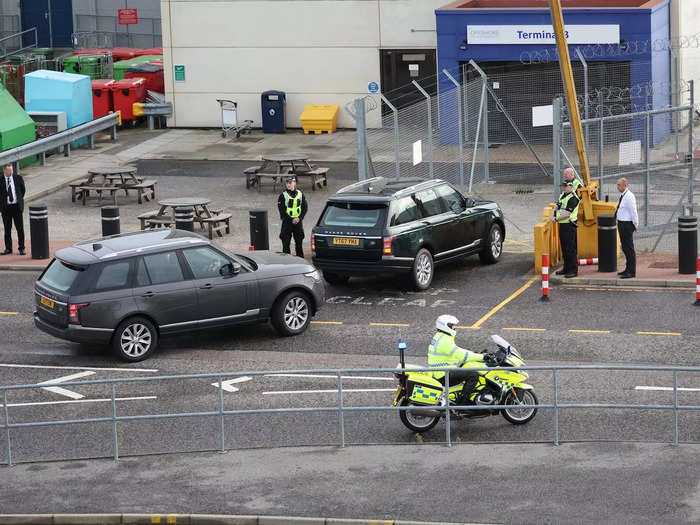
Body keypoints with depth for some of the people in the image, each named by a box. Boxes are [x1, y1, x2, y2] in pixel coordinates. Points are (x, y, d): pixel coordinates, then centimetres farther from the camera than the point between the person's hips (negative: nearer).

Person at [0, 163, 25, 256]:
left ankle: (21, 248, 10)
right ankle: (8, 249, 13)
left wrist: (20, 199, 11)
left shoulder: (18, 178, 1)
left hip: (17, 206, 1)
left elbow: (22, 189, 15)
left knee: (20, 228, 2)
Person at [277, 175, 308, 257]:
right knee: (286, 243, -3)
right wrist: (291, 220, -15)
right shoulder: (283, 195, -5)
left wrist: (299, 218, -10)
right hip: (287, 222, -3)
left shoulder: (300, 194, 4)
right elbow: (282, 210, -8)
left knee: (299, 242, 10)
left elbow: (305, 208, 6)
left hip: (298, 221, 3)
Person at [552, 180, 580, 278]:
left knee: (570, 249, -8)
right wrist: (553, 216, 3)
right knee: (564, 248, 15)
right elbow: (557, 207, 21)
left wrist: (557, 219, -12)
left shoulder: (573, 198, -16)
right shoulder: (562, 195, 14)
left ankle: (573, 270, -5)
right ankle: (566, 268, 24)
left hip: (569, 225, -9)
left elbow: (567, 214, -20)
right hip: (562, 225, 9)